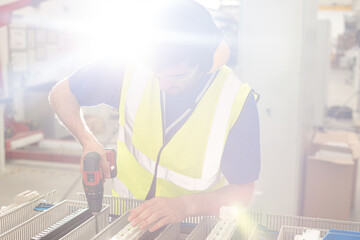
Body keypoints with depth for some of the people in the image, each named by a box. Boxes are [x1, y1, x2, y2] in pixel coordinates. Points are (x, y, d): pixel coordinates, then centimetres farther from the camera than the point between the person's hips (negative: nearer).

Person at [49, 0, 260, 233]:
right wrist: (88, 141, -15)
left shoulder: (238, 101, -19)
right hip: (126, 214, 1)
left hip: (194, 226, -1)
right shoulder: (132, 73, -14)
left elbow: (243, 191, -15)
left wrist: (185, 205, -32)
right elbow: (61, 93, 2)